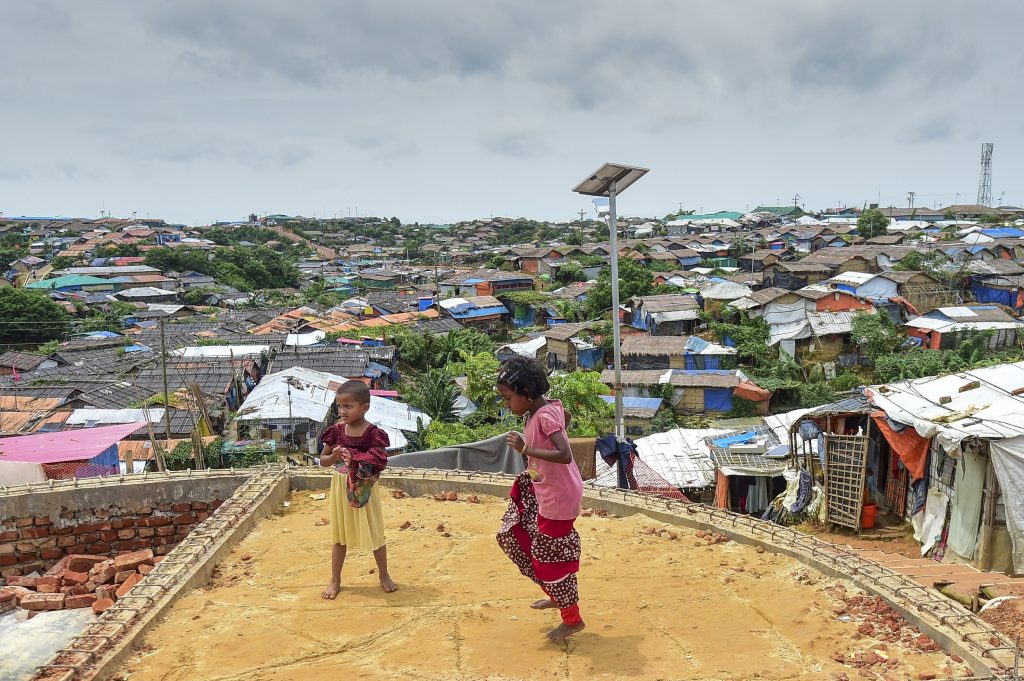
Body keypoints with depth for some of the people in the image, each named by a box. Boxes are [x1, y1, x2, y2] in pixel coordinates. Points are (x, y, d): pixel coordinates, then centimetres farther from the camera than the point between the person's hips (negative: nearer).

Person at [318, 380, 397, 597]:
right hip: (341, 487, 3)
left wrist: (355, 460, -25)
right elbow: (322, 460, 3)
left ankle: (384, 575, 30)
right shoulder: (337, 430, -4)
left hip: (365, 489, -3)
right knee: (339, 535, 14)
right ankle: (335, 580, 28)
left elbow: (380, 464, -14)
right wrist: (335, 456, -18)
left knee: (375, 533, 10)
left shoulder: (373, 433, -14)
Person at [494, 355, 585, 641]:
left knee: (549, 556, 5)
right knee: (512, 535, 17)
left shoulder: (545, 416, -25)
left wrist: (526, 449, -33)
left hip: (558, 497, -10)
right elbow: (565, 414, 23)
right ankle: (557, 595, 31)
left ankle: (572, 619, 27)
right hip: (543, 490, 10)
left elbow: (565, 455, -34)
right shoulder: (542, 409, 0)